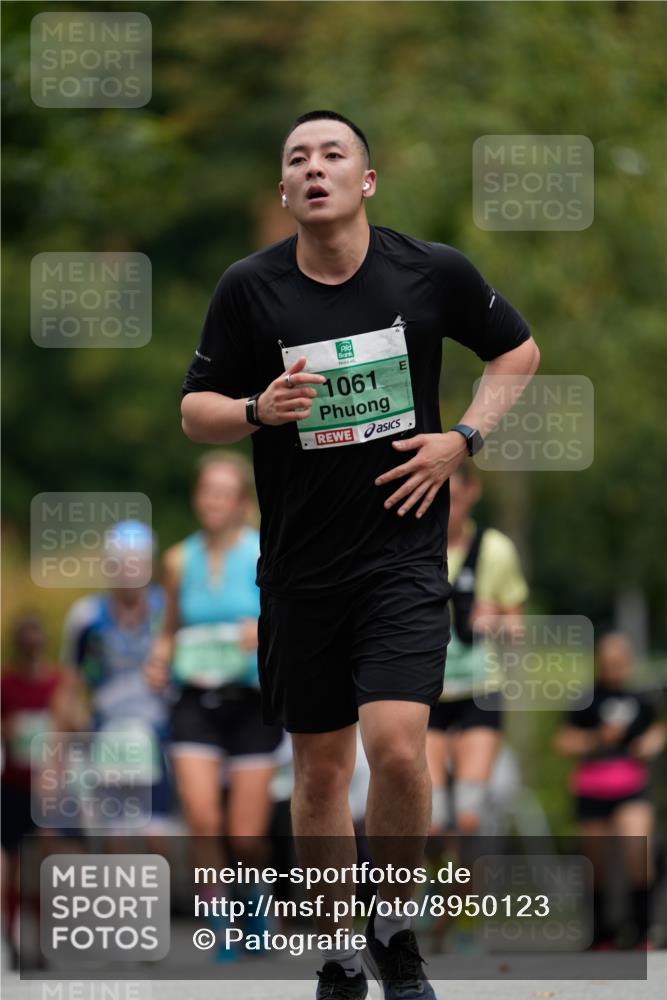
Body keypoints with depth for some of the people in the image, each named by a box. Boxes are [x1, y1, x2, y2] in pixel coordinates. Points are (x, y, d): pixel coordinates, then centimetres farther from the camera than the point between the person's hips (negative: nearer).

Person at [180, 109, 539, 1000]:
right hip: (299, 566, 2)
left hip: (403, 552, -2)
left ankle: (396, 928, 6)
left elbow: (517, 350, 12)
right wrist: (258, 410, -18)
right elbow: (196, 411, 4)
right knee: (319, 768, 9)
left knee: (396, 748, -18)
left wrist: (462, 437, -2)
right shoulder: (249, 287, -4)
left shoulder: (432, 272, -5)